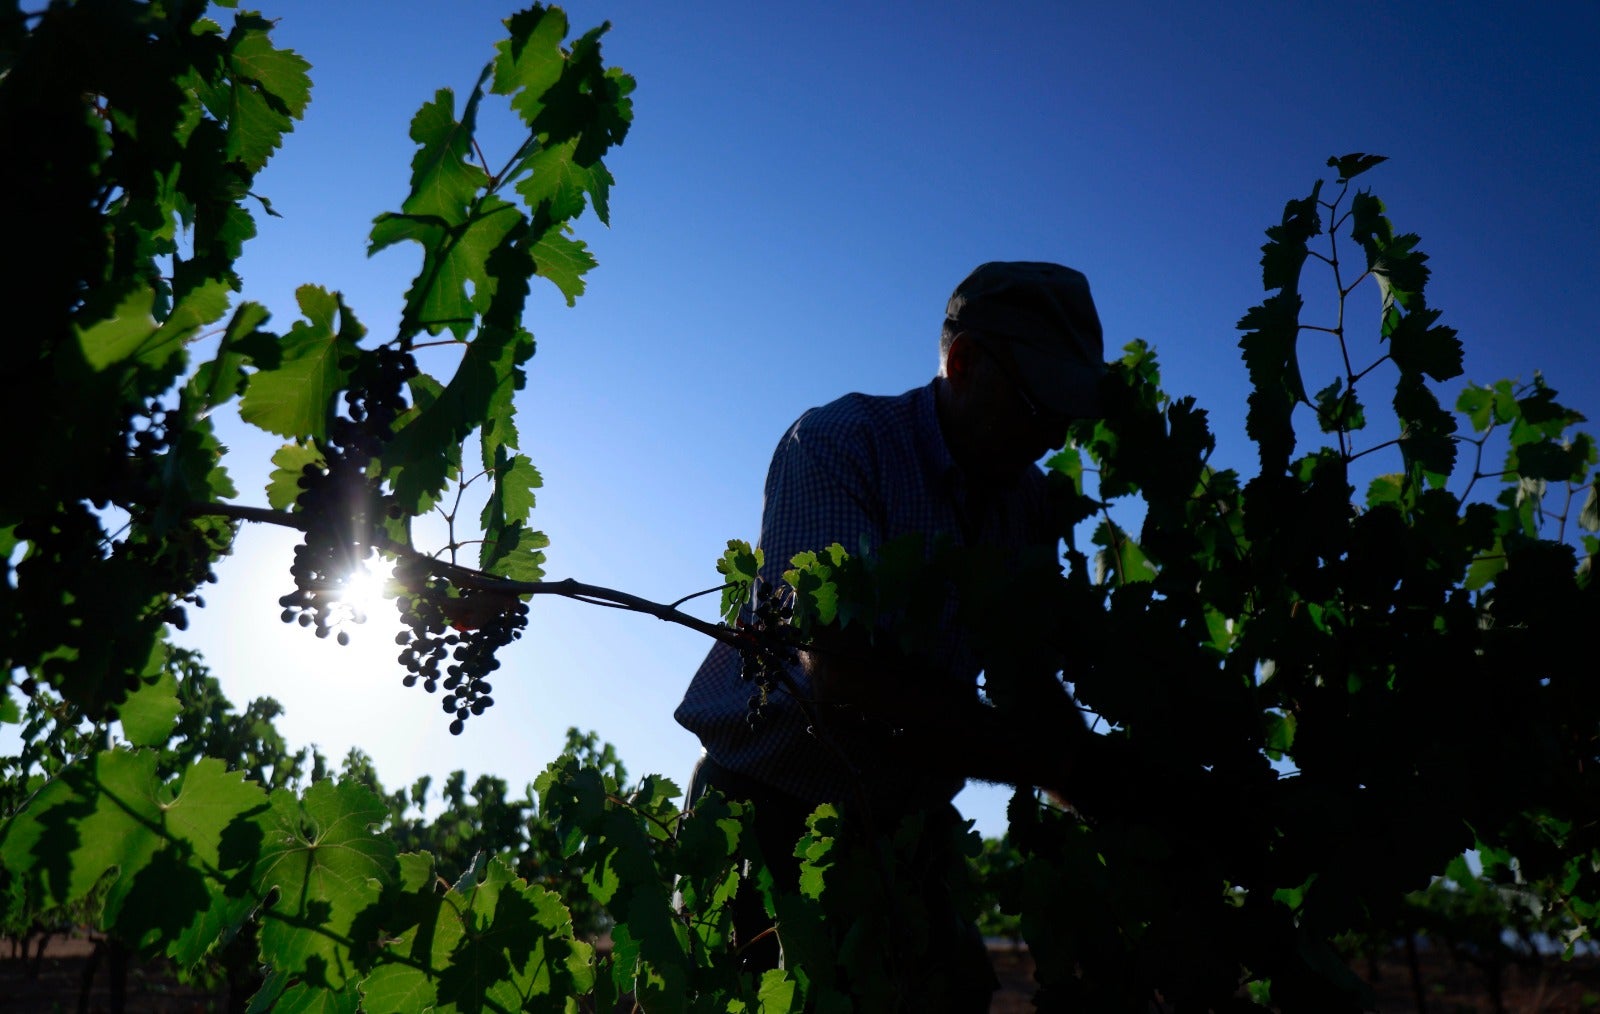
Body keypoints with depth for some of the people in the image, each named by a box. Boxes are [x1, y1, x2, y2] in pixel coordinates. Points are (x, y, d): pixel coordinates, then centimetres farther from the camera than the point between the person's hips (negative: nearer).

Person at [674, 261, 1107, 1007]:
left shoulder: (1028, 500, 5)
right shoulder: (837, 445, -15)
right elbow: (845, 670, -28)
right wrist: (1053, 765, -28)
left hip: (903, 822, 5)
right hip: (773, 805, -5)